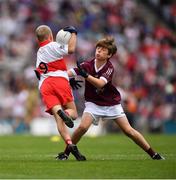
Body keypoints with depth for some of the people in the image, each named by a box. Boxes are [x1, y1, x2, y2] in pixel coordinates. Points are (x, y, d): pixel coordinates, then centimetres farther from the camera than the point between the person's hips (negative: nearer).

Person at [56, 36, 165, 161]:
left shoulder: (109, 68, -16)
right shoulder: (87, 65, -11)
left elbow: (100, 84, -32)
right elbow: (69, 73, -21)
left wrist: (85, 75, -46)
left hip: (112, 103, -1)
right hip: (94, 103, 1)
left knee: (128, 131, -5)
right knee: (83, 127, -22)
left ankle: (154, 154, 5)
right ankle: (65, 153, -5)